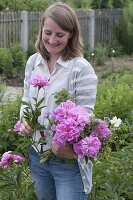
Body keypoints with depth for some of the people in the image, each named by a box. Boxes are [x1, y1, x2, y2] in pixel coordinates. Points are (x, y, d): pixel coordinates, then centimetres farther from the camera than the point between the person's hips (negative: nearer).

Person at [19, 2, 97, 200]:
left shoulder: (82, 69, -15)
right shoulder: (33, 62, 3)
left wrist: (70, 148, -33)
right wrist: (25, 120, -8)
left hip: (69, 160, -6)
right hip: (37, 154, 6)